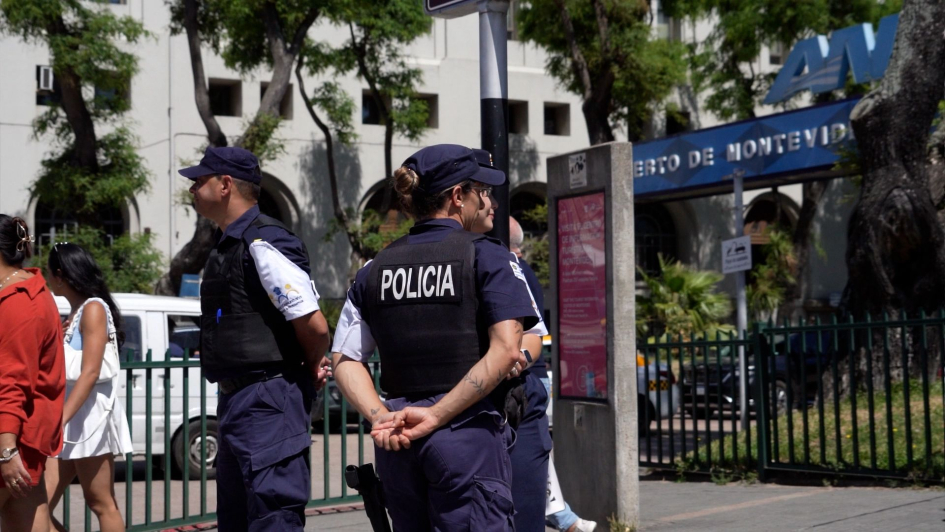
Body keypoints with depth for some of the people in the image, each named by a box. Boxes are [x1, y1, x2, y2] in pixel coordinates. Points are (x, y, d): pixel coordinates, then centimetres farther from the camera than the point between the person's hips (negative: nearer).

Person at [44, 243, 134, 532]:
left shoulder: (94, 309, -7)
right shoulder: (74, 314, 19)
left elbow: (90, 372, -17)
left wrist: (59, 421, -22)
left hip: (89, 416, -8)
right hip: (67, 416, 8)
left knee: (101, 504, -2)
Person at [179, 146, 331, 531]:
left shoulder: (263, 242, -17)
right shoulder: (226, 243, 15)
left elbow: (314, 325, -22)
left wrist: (310, 370, -3)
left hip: (267, 402, -11)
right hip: (235, 399, 11)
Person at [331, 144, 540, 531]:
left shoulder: (376, 268, 11)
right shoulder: (486, 256, -3)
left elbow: (344, 359, 5)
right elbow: (505, 350, -14)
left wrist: (380, 417, -6)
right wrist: (437, 415, -14)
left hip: (396, 439, 5)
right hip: (468, 434, -5)